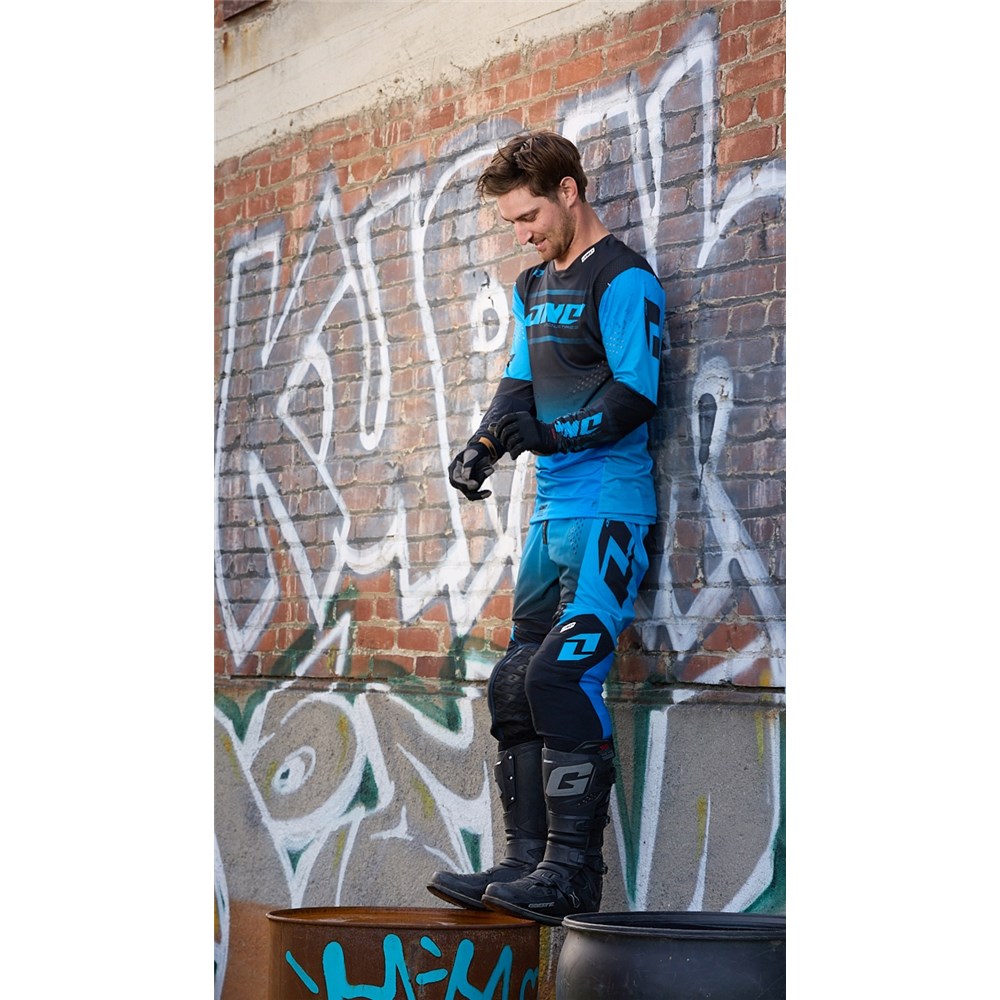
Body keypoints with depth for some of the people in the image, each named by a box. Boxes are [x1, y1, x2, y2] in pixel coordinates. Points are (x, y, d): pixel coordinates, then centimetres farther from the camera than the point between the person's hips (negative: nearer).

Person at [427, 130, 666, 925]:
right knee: (515, 686, 7)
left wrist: (553, 435, -25)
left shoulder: (624, 280, -6)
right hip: (552, 512, 9)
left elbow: (637, 394, -14)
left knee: (561, 676, -19)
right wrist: (486, 442, -1)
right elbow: (521, 382, 18)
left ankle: (575, 872, -16)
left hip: (610, 511, -9)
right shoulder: (534, 288, 21)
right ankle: (529, 861, 12)